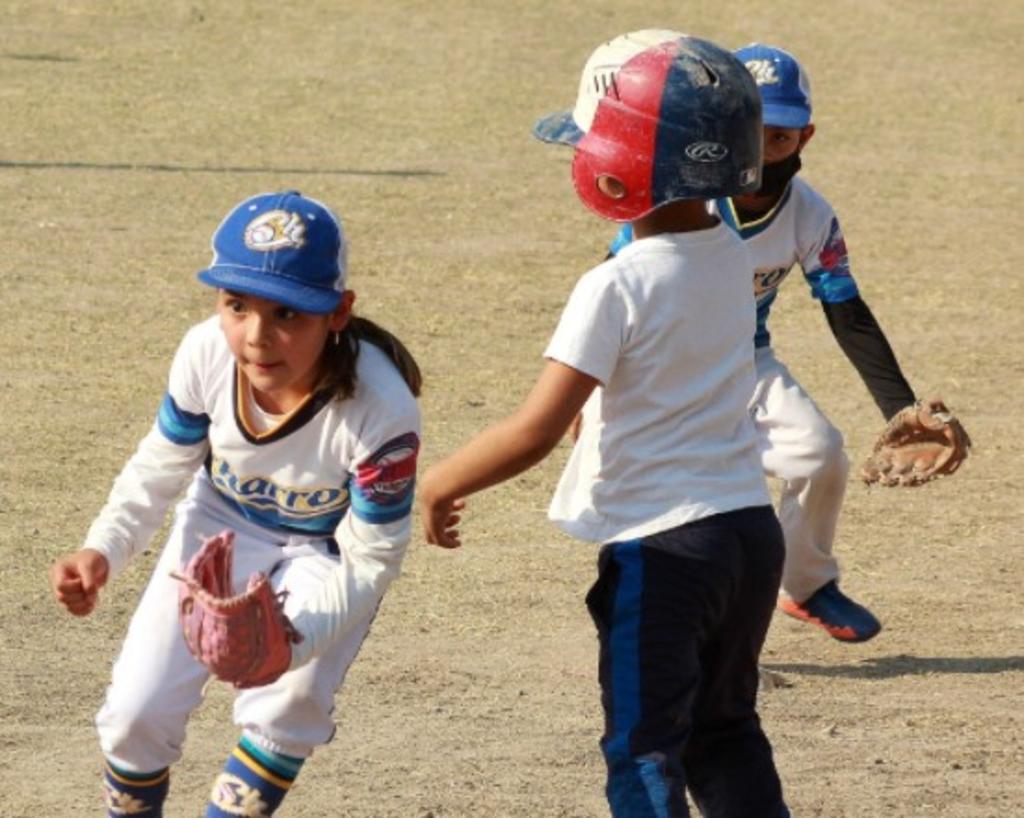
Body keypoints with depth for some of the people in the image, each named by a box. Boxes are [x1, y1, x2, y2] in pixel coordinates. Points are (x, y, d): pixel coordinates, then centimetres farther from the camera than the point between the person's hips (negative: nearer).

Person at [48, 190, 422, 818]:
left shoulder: (382, 409, -39)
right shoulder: (207, 354, -30)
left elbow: (370, 560, -28)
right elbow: (161, 467, -10)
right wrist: (104, 550, -27)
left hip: (330, 546, -3)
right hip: (223, 520, 3)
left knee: (285, 713, -20)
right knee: (137, 712, -2)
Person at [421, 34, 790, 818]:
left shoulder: (616, 288, -19)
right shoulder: (733, 256, 1)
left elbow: (535, 433, -21)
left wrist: (440, 483, -9)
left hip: (662, 548, -7)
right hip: (752, 530, 7)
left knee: (644, 751, 3)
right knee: (724, 729, 21)